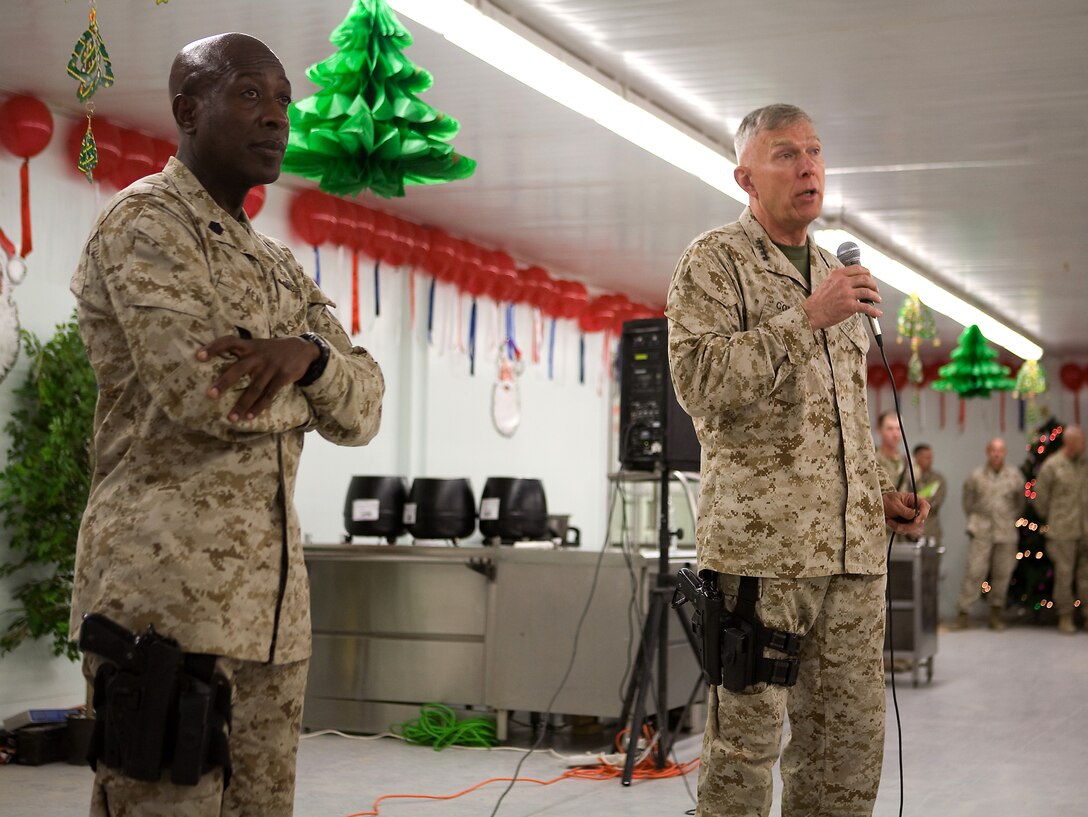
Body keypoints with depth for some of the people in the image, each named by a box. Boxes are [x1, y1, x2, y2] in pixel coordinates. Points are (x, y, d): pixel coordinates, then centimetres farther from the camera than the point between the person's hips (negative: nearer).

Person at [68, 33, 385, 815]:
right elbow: (202, 391, -18)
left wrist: (307, 355, -13)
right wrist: (305, 387, 2)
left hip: (273, 604, 8)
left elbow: (363, 409, 9)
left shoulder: (279, 265, 21)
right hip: (166, 592, -7)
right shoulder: (144, 221, -4)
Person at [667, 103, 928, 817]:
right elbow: (699, 381, -15)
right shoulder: (714, 262, 0)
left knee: (850, 741, 8)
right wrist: (808, 316, -17)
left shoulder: (835, 273, 22)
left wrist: (879, 494, 14)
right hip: (760, 542, -7)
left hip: (854, 547, 7)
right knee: (746, 741, -3)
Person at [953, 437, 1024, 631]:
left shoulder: (1015, 476, 4)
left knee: (1002, 572, 4)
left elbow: (1020, 503, 14)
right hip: (981, 531, -1)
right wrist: (975, 521, 8)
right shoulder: (976, 476, 2)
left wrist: (1011, 520, 10)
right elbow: (968, 502, 11)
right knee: (974, 571, -7)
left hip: (1006, 533, 1)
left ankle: (996, 612, 15)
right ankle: (964, 612, -4)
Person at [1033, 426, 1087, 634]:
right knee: (1064, 573, 0)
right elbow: (1040, 496, 3)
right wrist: (1048, 518, 10)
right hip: (1062, 531, -3)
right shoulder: (1052, 466, -3)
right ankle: (1065, 617, 9)